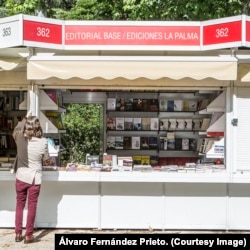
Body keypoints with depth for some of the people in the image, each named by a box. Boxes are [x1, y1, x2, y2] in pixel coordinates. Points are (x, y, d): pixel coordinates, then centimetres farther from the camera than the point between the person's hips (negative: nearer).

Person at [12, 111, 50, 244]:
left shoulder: (20, 138, -11)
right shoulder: (43, 141, -15)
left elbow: (16, 130, 14)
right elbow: (46, 158, 0)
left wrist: (25, 118, 23)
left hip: (21, 177, 2)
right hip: (34, 179, -2)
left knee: (19, 206, 16)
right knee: (32, 207, 7)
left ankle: (18, 234, 23)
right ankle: (28, 235, 14)